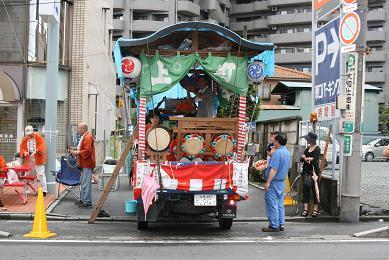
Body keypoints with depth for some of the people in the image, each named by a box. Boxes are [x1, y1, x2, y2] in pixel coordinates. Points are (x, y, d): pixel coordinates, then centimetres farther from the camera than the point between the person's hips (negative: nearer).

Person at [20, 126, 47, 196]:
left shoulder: (39, 137, -6)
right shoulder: (25, 139, 9)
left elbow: (42, 146, -16)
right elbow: (22, 147, 12)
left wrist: (35, 152, -30)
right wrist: (24, 152, -9)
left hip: (38, 158, -5)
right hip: (29, 158, 5)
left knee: (40, 174, -7)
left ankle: (44, 190, -3)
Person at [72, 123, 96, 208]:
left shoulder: (87, 137, -16)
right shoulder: (84, 137, 18)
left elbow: (87, 151, -24)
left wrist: (77, 152, -15)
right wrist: (77, 151, 12)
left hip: (87, 164, -11)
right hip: (84, 164, 11)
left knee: (86, 183, -9)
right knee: (83, 183, 18)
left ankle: (87, 202, -6)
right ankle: (82, 199, 28)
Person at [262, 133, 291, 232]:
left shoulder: (277, 153, -20)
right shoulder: (287, 152, 11)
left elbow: (274, 169, -23)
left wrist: (268, 182, -21)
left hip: (274, 182, -9)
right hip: (282, 181, 9)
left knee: (272, 204, -3)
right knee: (280, 204, 13)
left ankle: (274, 226, -1)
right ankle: (281, 224, 17)